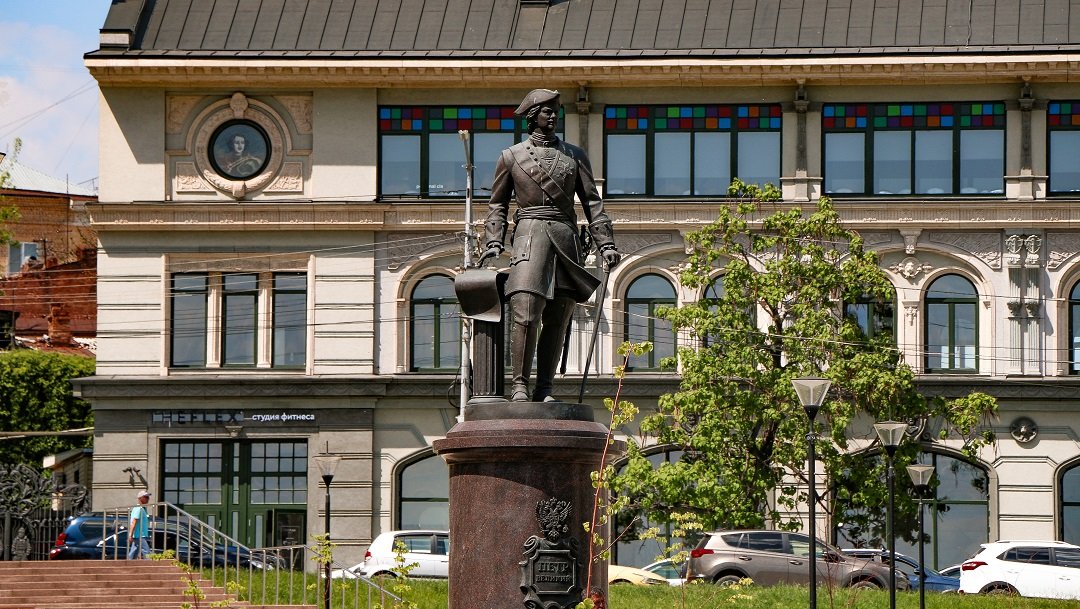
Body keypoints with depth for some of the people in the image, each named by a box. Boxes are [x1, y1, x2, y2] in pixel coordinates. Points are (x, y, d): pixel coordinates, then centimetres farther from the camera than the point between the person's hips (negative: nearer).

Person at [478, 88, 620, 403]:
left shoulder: (575, 156, 16)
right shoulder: (511, 156, 11)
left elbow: (592, 202, 14)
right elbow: (497, 203, 15)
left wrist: (606, 243, 3)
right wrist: (494, 242, 0)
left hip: (566, 236, 3)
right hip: (530, 234, -3)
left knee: (557, 320, 0)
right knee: (525, 313, -17)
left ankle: (544, 388, 3)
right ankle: (520, 385, -12)